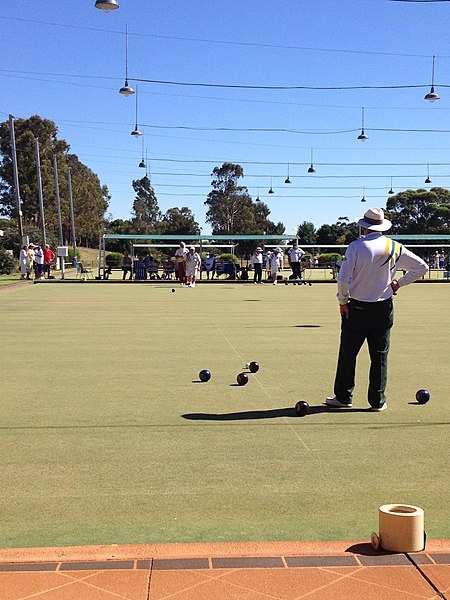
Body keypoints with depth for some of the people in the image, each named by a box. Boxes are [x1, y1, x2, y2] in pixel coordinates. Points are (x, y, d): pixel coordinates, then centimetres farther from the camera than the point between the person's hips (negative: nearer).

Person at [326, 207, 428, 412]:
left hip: (357, 308, -3)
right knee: (380, 355, 9)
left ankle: (343, 397, 15)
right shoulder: (395, 248, 1)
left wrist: (343, 301, -3)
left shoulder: (356, 247, -11)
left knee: (348, 354, 8)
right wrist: (399, 283, 11)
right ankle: (378, 401, 12)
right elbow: (421, 267, 8)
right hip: (384, 308, 3)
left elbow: (343, 278, -16)